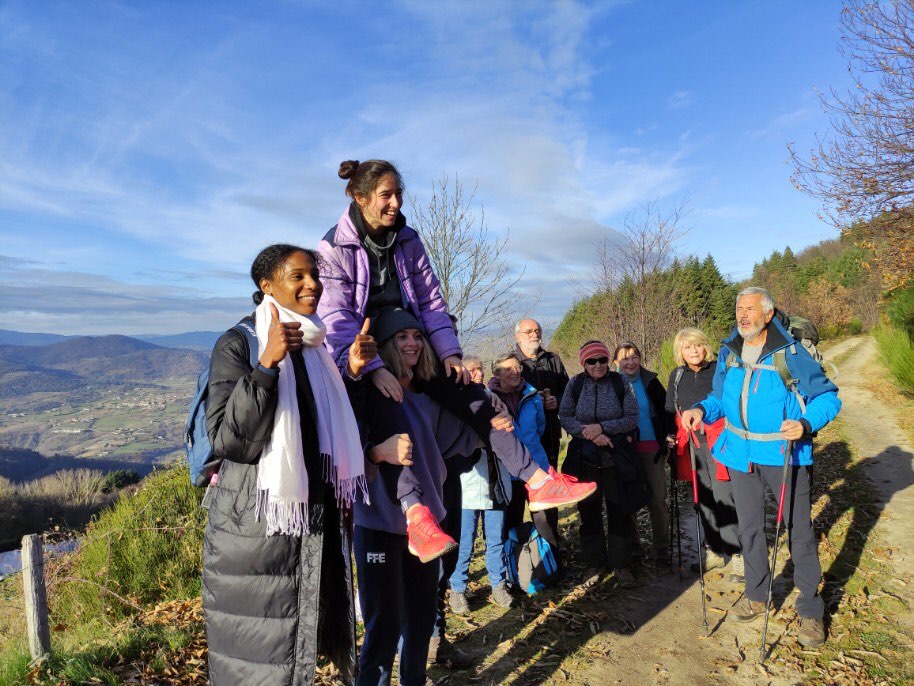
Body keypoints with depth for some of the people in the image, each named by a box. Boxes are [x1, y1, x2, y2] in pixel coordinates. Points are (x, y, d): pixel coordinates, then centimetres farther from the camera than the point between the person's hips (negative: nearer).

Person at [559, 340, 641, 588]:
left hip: (616, 459, -1)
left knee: (619, 513, 8)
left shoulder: (621, 382, -5)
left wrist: (602, 427, -19)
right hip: (584, 459, 1)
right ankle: (593, 564, 27)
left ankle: (621, 565, 24)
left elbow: (632, 419, -6)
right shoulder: (575, 384, -2)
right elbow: (565, 417, -3)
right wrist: (589, 434, -18)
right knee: (589, 513, 11)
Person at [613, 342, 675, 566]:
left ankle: (662, 548, 16)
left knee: (657, 500, 1)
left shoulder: (650, 382, 0)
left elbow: (666, 410, 3)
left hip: (651, 448, 0)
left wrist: (668, 437, -6)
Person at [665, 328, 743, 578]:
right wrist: (670, 435, 9)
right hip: (691, 445, 4)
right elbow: (671, 411, 21)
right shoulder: (677, 376, 11)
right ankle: (715, 550, 23)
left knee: (724, 497, -7)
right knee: (703, 498, 10)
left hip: (719, 442, -4)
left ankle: (737, 552, 7)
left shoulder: (720, 369, -2)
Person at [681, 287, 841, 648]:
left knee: (798, 529, 5)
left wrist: (805, 423, -25)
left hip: (786, 454, -4)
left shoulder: (791, 354, -13)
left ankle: (810, 609, 23)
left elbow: (827, 396, -8)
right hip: (741, 454, 5)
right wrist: (702, 410, -6)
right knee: (749, 527, 16)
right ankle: (756, 595, 35)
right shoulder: (728, 353, 2)